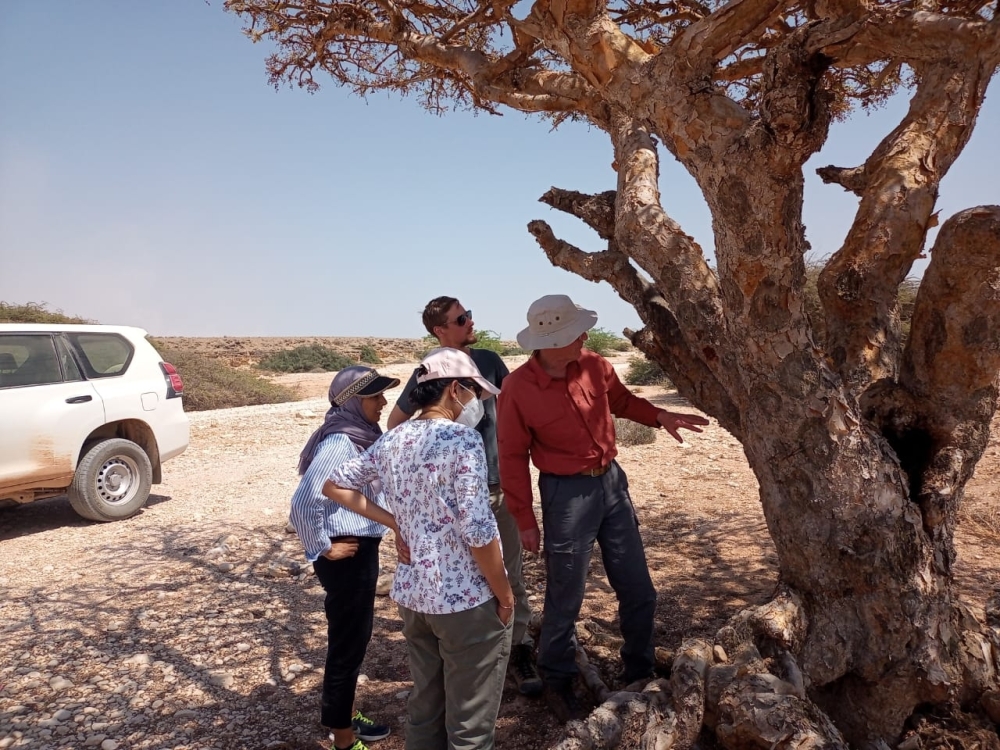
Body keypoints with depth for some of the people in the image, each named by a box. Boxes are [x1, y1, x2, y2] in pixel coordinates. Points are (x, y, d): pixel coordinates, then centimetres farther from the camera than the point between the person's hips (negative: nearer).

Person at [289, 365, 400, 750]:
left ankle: (346, 715, 40)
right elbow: (303, 503, -29)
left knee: (355, 636, 21)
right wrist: (322, 548, -17)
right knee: (347, 642, 5)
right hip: (346, 554, -9)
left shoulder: (364, 435, 4)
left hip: (363, 548, 9)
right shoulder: (340, 444, -23)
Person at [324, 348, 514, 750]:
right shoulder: (462, 440, -19)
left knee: (423, 709, 22)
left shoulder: (391, 440, 3)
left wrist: (393, 521, 7)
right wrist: (504, 595, -8)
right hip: (466, 600, -7)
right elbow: (478, 533, -22)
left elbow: (335, 485, 13)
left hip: (411, 594, 7)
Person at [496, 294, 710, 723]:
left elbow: (622, 401, 16)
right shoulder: (518, 389, -17)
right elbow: (513, 458, -10)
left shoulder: (594, 366, -5)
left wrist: (660, 417, -2)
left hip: (612, 481, 6)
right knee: (565, 599, 9)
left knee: (638, 591, 16)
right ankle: (557, 683, 33)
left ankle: (639, 674, 39)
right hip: (567, 493, -5)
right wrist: (525, 520, -8)